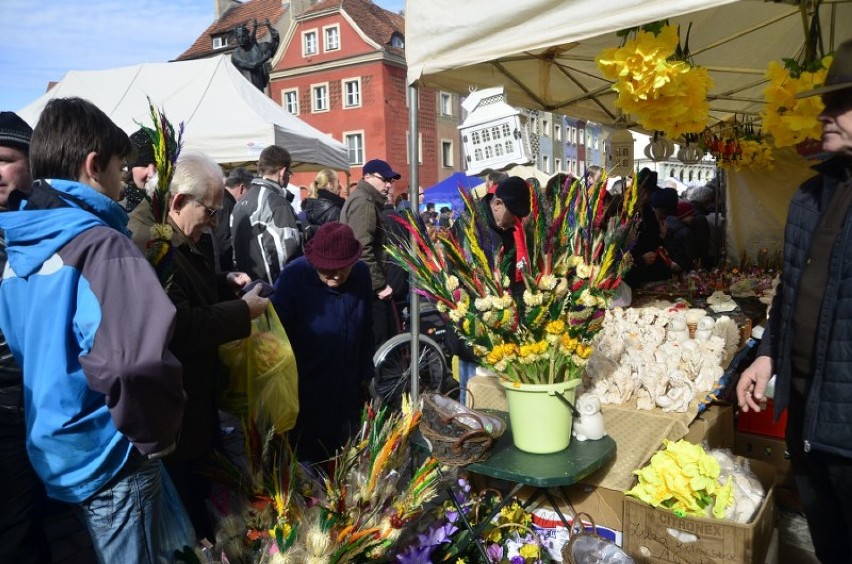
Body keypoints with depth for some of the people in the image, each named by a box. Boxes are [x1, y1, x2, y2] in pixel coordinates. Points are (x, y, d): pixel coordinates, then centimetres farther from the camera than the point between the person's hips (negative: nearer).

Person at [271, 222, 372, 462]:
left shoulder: (362, 274, -6)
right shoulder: (293, 277, -20)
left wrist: (366, 375, 12)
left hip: (349, 392, 4)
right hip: (306, 395, -4)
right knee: (307, 458, 13)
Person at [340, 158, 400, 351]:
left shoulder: (369, 201, 21)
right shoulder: (363, 202, -14)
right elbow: (362, 248, -24)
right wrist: (380, 284, -20)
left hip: (369, 283, 11)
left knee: (386, 334, 15)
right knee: (377, 341, -7)